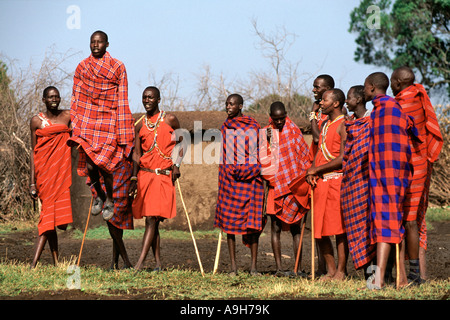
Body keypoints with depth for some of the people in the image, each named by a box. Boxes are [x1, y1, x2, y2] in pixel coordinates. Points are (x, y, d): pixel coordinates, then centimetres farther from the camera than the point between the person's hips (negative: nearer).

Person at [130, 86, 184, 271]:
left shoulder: (170, 120, 2)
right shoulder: (140, 126, 12)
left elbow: (181, 143, 11)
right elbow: (137, 153, 11)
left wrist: (177, 165, -3)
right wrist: (134, 178, 2)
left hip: (164, 175, -4)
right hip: (145, 174, 4)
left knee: (152, 219, -13)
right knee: (151, 221, 5)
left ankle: (140, 262, -18)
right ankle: (158, 263, 10)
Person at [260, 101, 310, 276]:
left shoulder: (293, 130, 5)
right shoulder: (265, 132, 3)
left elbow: (304, 155, 9)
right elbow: (262, 159, -4)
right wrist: (266, 141, -19)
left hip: (294, 184, 0)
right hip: (276, 186, 0)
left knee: (295, 228, 3)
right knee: (276, 227, -3)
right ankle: (279, 268, 0)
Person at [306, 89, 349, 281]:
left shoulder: (343, 125, -8)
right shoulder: (325, 124, 19)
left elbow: (343, 159, -15)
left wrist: (317, 169, -10)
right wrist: (312, 170, 2)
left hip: (337, 180, -8)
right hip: (320, 182, 8)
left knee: (339, 228, -5)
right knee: (319, 230, 7)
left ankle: (341, 271, 0)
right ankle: (331, 270, 15)